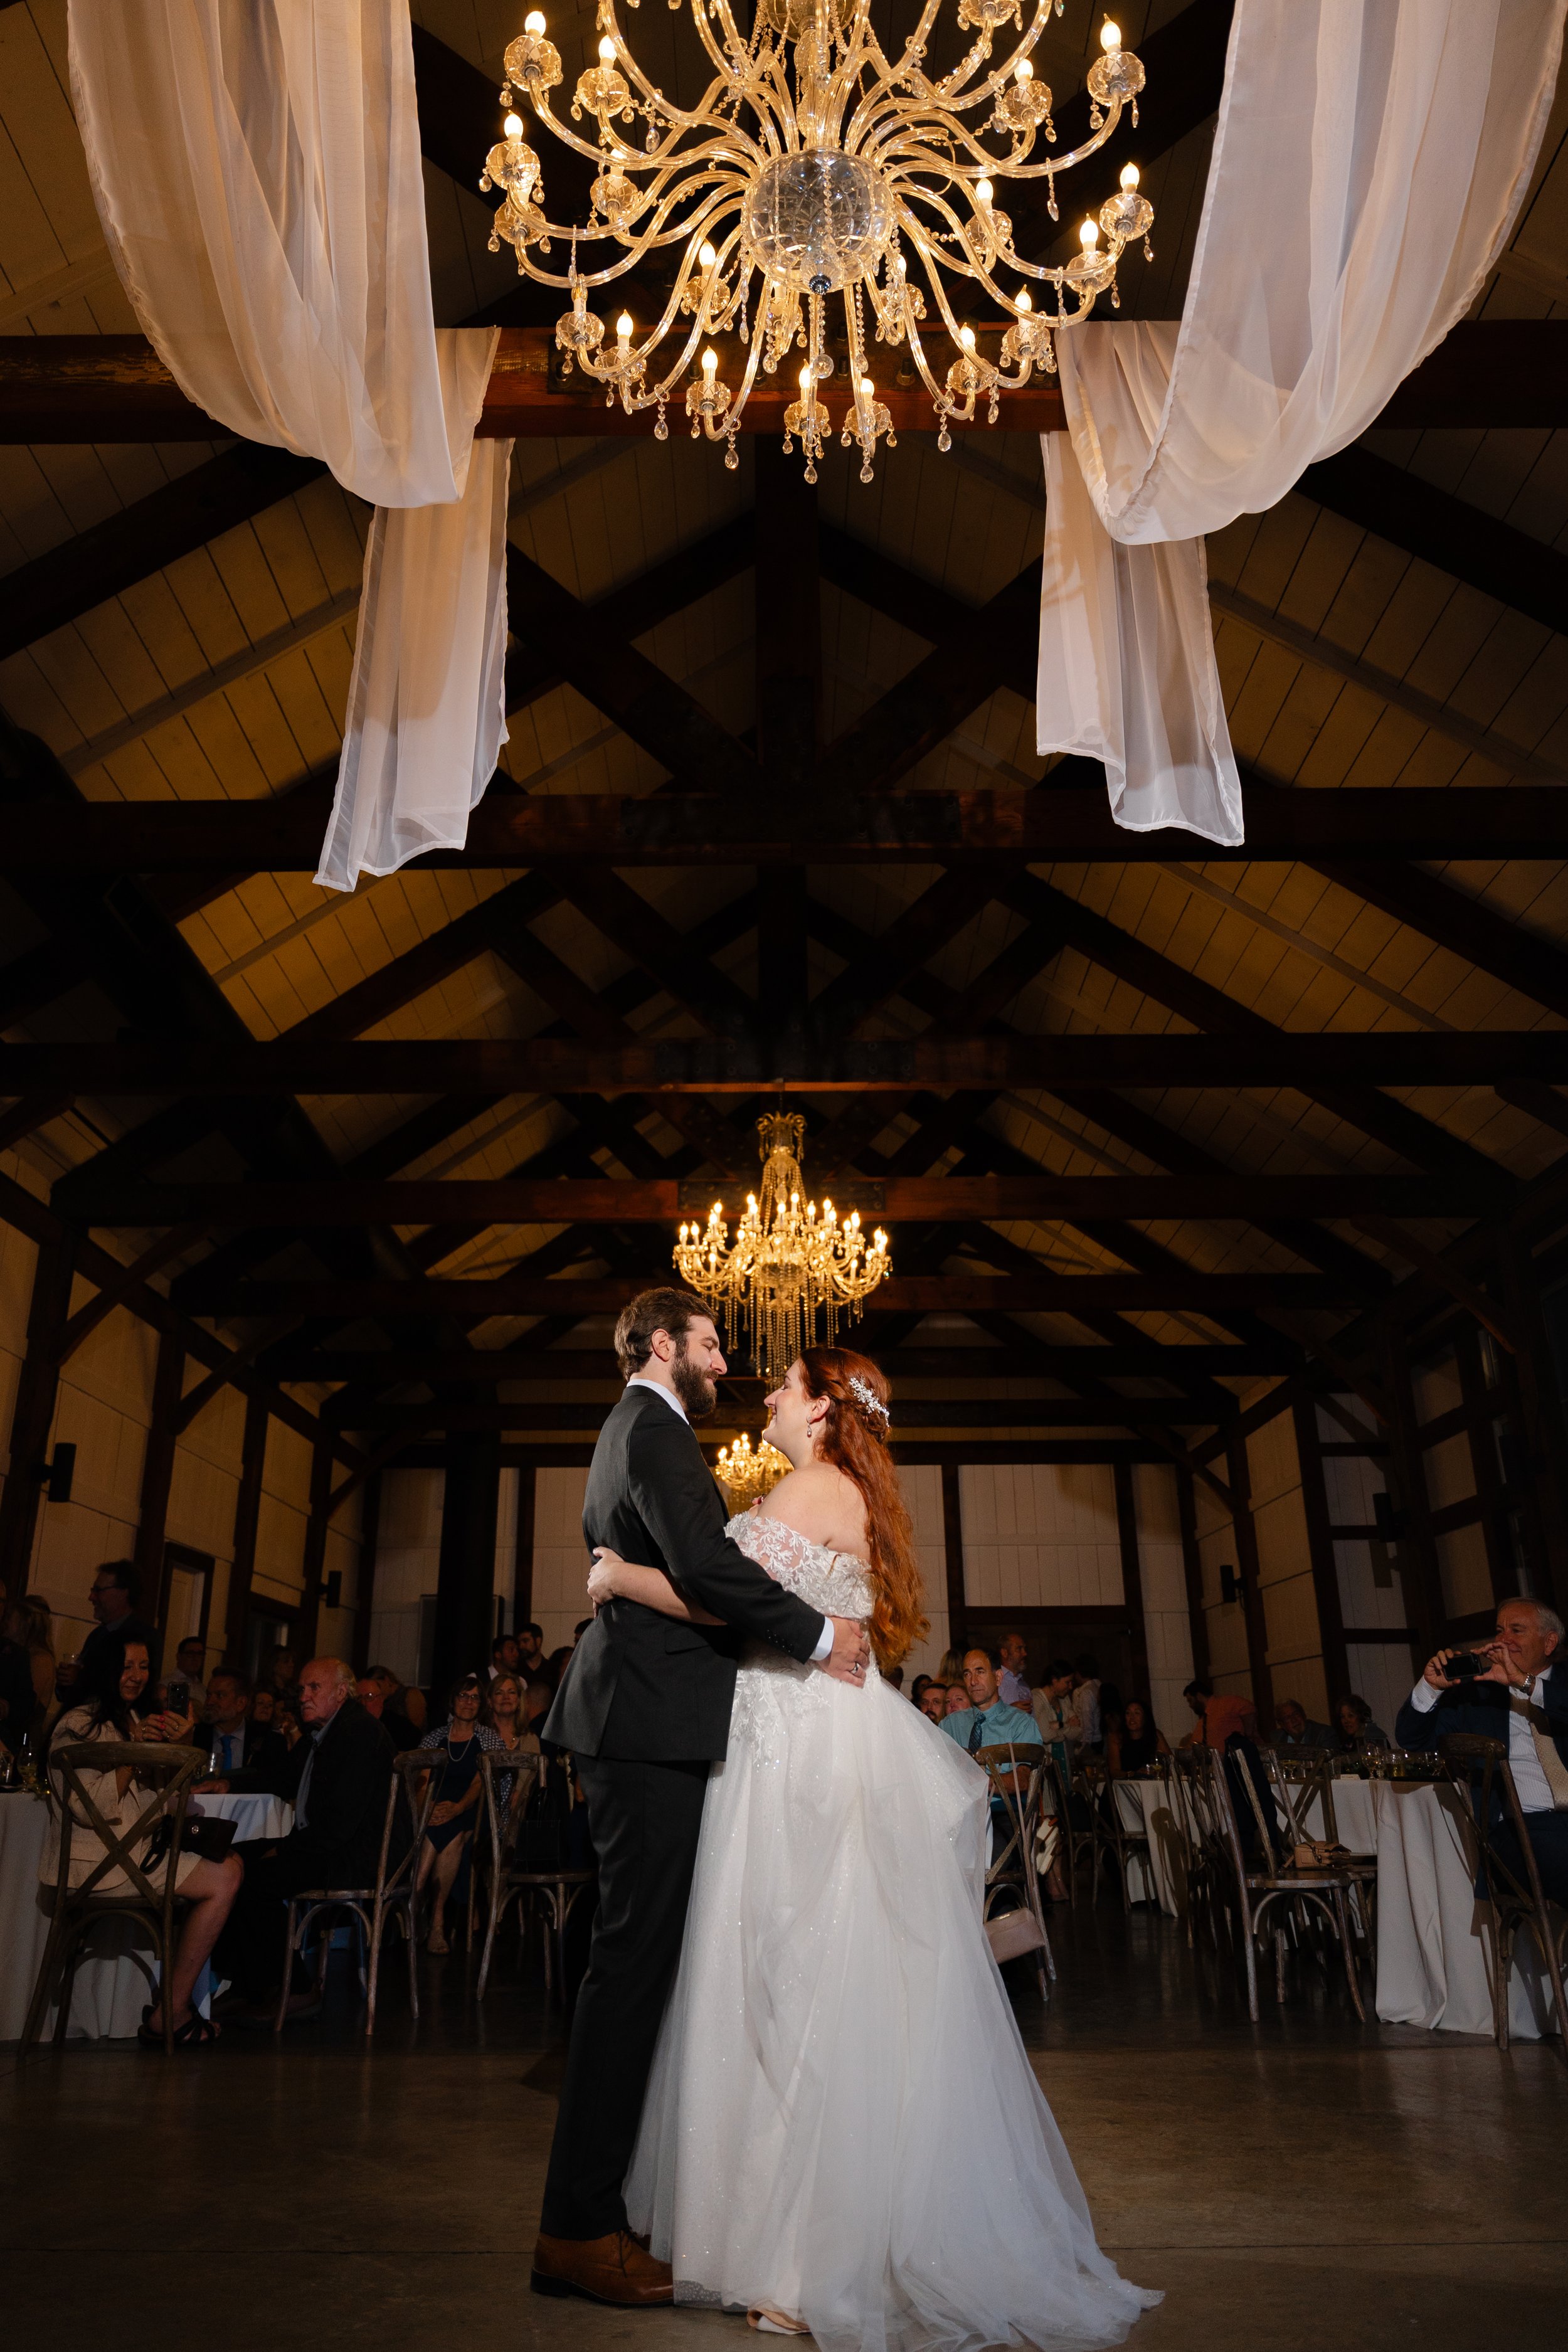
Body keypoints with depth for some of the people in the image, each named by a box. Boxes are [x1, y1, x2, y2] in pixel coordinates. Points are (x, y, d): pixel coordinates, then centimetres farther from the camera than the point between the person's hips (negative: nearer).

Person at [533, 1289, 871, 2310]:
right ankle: (582, 2227, 1)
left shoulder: (632, 1431, 23)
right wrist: (818, 1634, -14)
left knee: (640, 1956, 14)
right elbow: (703, 1560, -23)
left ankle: (598, 2203, 23)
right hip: (654, 1722, -11)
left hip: (638, 1724, 11)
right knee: (637, 1953, -6)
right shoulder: (655, 1428, -10)